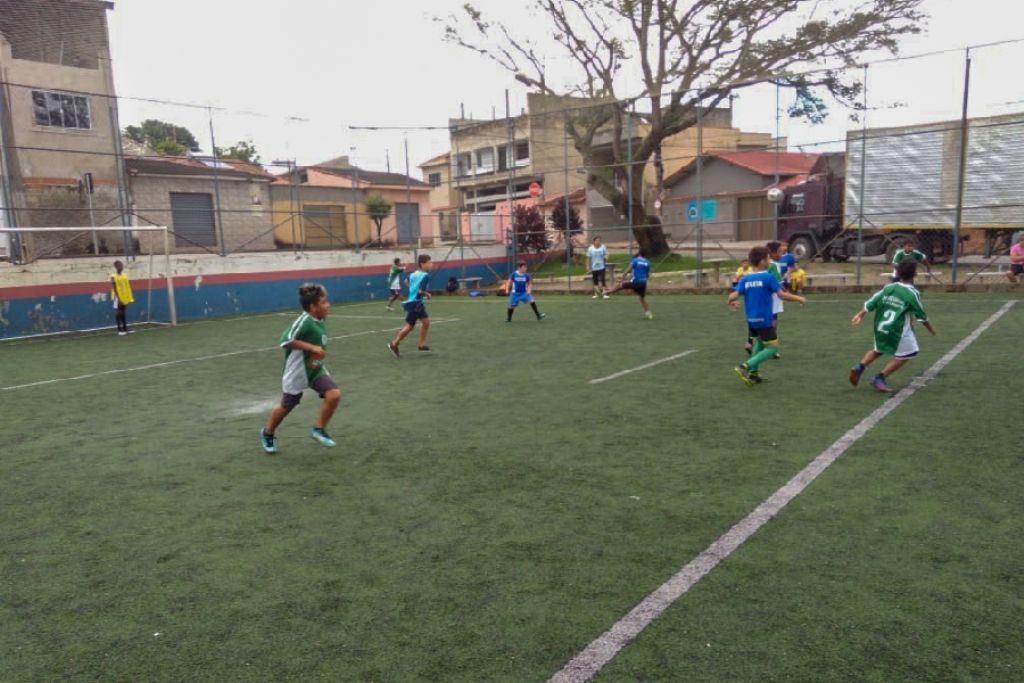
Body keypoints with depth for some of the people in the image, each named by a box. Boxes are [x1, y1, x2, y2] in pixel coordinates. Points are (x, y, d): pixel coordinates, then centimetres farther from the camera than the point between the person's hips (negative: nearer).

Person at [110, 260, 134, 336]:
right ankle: (120, 330, 1)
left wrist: (130, 297, 9)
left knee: (124, 313, 12)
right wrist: (118, 298, -20)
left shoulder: (125, 275, 8)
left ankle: (125, 329, 18)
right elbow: (114, 289, -14)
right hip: (118, 298, -6)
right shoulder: (113, 276, -10)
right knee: (118, 313, -2)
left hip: (125, 297, 6)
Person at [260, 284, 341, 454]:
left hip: (316, 369, 6)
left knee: (334, 394, -14)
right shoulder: (304, 321, -26)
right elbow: (286, 340, -32)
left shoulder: (321, 321, -2)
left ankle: (318, 429, 7)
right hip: (297, 372, -6)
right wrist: (313, 348, -31)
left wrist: (318, 354, 6)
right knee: (286, 407, 12)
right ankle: (268, 433, 40)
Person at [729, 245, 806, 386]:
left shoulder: (745, 279, 1)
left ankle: (753, 373, 21)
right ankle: (745, 367, -14)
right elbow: (782, 294, -13)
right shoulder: (768, 277, -11)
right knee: (772, 348, 1)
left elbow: (733, 296, -7)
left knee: (759, 343, 26)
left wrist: (731, 303, 15)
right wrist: (798, 299, 2)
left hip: (751, 320, 6)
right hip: (764, 320, -6)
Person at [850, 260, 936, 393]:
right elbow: (921, 316, -1)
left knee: (878, 350, 27)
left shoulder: (888, 287, 0)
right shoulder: (913, 293, -11)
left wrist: (859, 315, 4)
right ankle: (880, 378, 5)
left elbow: (870, 303, -3)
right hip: (898, 331, -5)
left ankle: (859, 367, 5)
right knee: (904, 355, 14)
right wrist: (931, 329, 14)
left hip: (880, 328, 5)